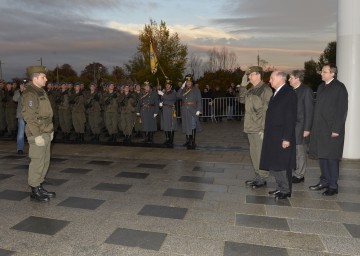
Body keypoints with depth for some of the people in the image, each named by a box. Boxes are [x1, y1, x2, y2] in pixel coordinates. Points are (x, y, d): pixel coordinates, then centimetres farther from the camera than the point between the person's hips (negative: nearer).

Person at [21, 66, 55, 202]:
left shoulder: (41, 91, 15)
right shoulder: (30, 94, -13)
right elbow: (29, 117, -18)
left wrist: (50, 130, 17)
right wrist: (37, 135, -20)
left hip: (46, 133, 9)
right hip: (38, 134, -9)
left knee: (45, 161, 14)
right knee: (37, 162, -1)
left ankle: (39, 187, 26)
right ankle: (34, 191, 11)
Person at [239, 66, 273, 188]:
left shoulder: (265, 89, -11)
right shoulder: (251, 90, 13)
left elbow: (266, 109, -15)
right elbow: (242, 99, 13)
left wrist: (263, 127, -18)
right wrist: (243, 85, 7)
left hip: (260, 128, -8)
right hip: (250, 127, 8)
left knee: (261, 153, -1)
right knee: (254, 153, 15)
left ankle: (262, 179, 12)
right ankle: (257, 176, 27)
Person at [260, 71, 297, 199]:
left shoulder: (289, 94, -13)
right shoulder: (276, 93, 14)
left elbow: (291, 118, -17)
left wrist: (287, 138, -20)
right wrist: (267, 132, 12)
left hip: (282, 137, -8)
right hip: (273, 137, 8)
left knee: (281, 165, 1)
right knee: (272, 164, 13)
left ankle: (286, 190, 17)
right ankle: (280, 187, 27)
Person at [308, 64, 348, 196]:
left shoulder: (339, 87, -7)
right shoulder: (321, 87, 14)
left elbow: (342, 110, -12)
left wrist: (336, 129, -16)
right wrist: (314, 127, 10)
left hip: (332, 129, -7)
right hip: (319, 128, 7)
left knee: (331, 157, -1)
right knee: (321, 155, 12)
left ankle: (333, 186, 10)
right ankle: (324, 181, 24)